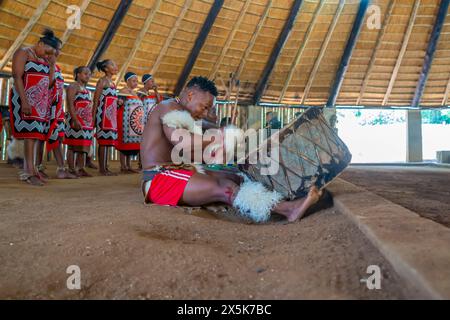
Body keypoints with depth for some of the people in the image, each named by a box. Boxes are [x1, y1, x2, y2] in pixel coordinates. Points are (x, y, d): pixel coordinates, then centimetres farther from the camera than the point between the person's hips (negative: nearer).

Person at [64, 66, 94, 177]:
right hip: (76, 121, -8)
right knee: (73, 146, -5)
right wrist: (75, 120, -24)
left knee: (84, 146, 7)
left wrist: (91, 121, 17)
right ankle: (72, 170, -4)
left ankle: (81, 168, 11)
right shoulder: (73, 86, -3)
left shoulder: (87, 90, 23)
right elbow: (70, 105, -14)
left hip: (87, 122, 8)